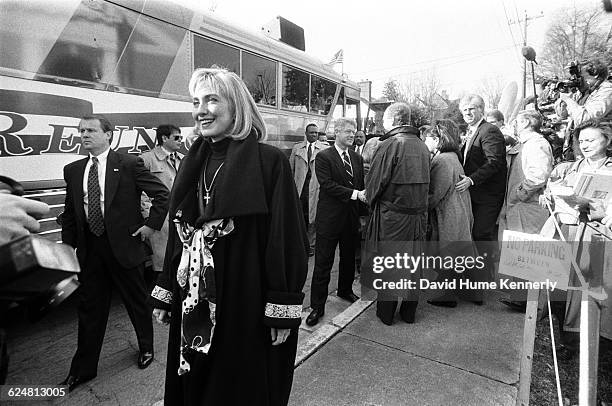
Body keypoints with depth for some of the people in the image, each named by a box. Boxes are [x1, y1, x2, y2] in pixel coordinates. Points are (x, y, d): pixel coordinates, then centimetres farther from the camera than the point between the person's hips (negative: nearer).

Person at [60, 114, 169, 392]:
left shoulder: (129, 164, -8)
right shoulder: (73, 170, 9)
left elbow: (162, 194, -6)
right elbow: (69, 214, 13)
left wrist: (151, 225, -9)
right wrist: (67, 247, 9)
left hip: (124, 246, -4)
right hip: (89, 250, 4)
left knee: (137, 303, 12)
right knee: (90, 309, 14)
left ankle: (146, 349, 35)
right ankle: (83, 369, 29)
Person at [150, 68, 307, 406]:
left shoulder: (269, 161, -13)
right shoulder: (193, 163, 6)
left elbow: (287, 239, -16)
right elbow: (178, 234, 10)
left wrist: (283, 311, -16)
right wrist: (165, 294, 11)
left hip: (245, 304, -5)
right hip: (193, 303, 6)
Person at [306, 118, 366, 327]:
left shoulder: (357, 158, 12)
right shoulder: (323, 157, -7)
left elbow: (361, 186, 13)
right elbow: (327, 185, -18)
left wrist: (361, 213, 4)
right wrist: (354, 194, -22)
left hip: (352, 217, 6)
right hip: (329, 218, -6)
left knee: (349, 257, 20)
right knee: (323, 262, 0)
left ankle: (345, 290, 42)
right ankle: (317, 306, 10)